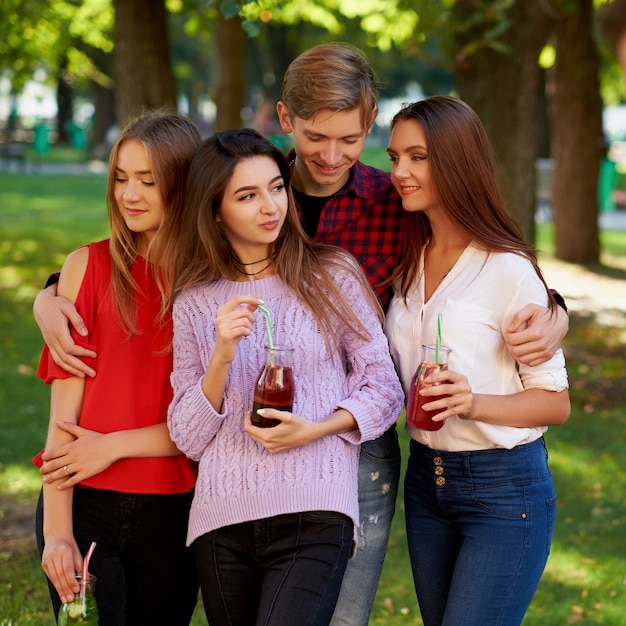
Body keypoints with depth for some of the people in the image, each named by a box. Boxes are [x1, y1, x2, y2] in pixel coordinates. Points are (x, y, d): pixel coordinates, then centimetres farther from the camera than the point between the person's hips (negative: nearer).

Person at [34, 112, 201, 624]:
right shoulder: (89, 266, 0)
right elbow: (64, 411, -5)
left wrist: (114, 446, -10)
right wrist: (56, 530, -11)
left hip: (173, 515, 1)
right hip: (85, 507, -1)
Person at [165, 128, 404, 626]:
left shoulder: (334, 276, 6)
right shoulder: (195, 303, 10)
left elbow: (384, 389, 7)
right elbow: (189, 438, 6)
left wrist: (316, 429, -10)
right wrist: (221, 357, -9)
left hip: (314, 514, -3)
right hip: (222, 521, 3)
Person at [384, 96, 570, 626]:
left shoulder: (508, 270, -15)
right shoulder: (410, 265, 7)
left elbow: (555, 402, -13)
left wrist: (473, 402, -27)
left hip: (505, 489, -7)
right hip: (426, 480, 7)